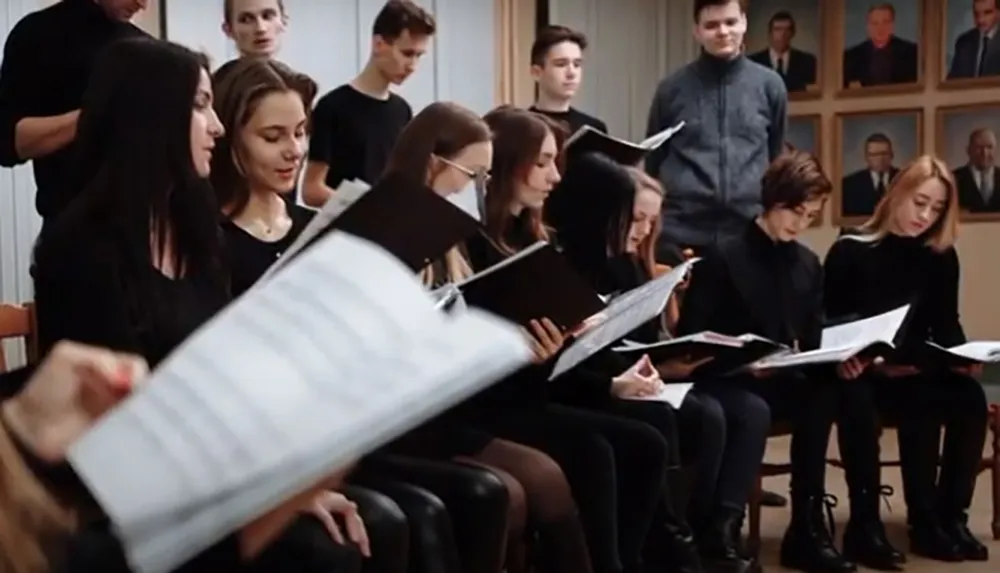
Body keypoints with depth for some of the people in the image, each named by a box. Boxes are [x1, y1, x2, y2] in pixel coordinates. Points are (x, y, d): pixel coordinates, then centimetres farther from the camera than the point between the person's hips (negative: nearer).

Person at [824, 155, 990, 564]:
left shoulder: (941, 256, 8)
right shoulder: (851, 252, -6)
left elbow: (946, 325, 10)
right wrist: (876, 363, -21)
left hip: (921, 371, 5)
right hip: (866, 376, -4)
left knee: (970, 397, -26)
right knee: (924, 404, -32)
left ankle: (952, 516, -16)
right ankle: (924, 523, -17)